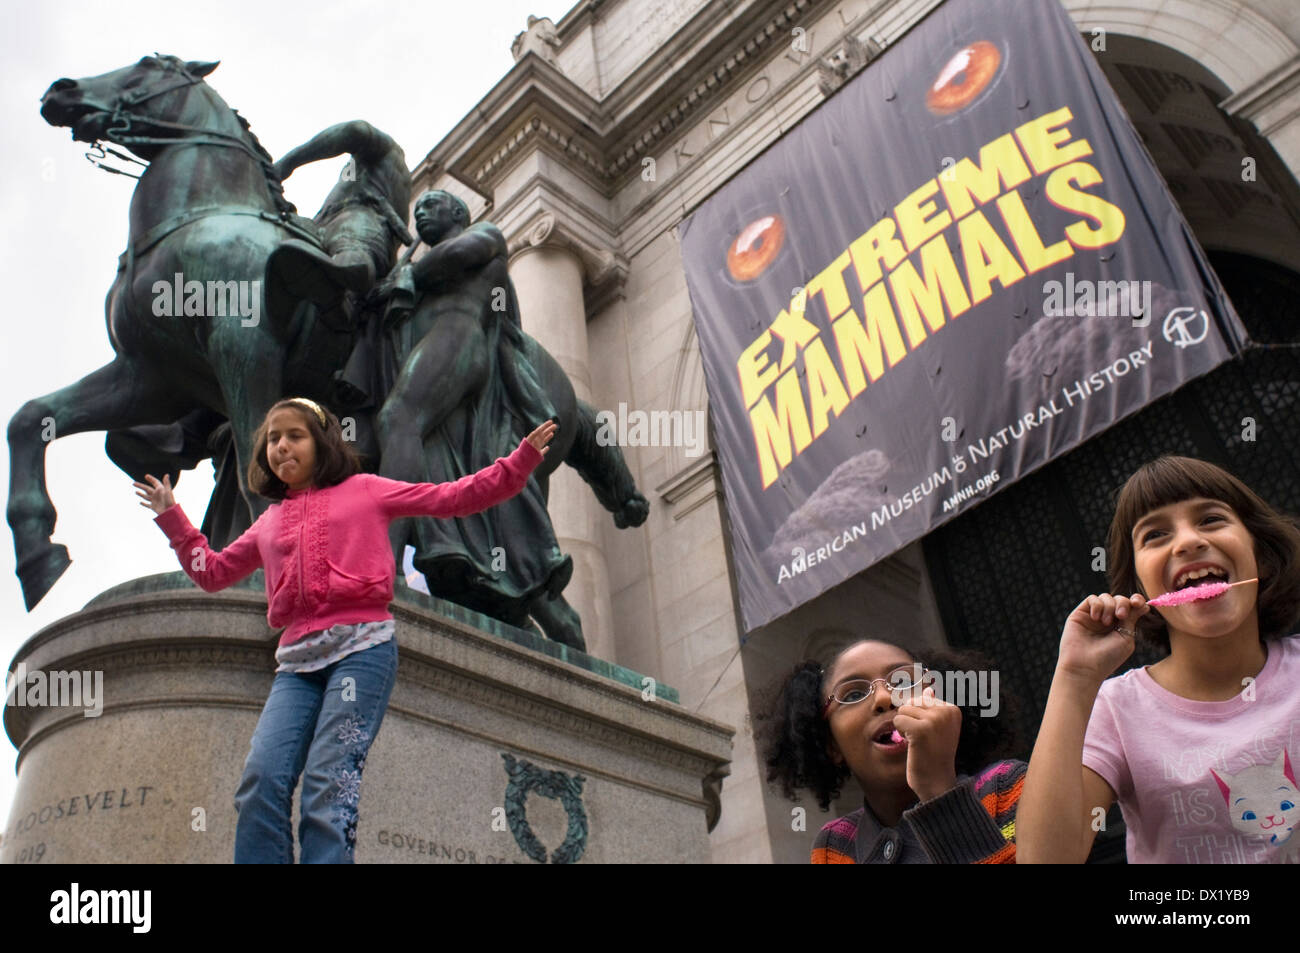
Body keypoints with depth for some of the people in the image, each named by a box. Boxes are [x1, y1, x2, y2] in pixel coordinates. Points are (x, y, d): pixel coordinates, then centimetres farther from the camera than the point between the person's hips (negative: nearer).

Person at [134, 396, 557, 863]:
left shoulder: (365, 491, 13)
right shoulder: (269, 522, 25)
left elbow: (454, 497, 10)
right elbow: (212, 571, 37)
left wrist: (522, 459, 3)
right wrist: (171, 516, 34)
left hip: (362, 648, -4)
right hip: (296, 661, 4)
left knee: (329, 782, -15)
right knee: (261, 780, -14)